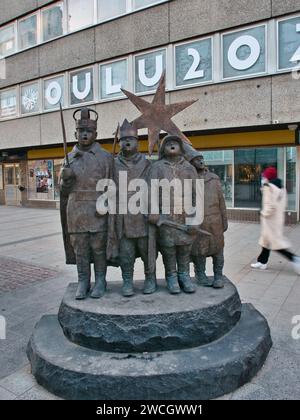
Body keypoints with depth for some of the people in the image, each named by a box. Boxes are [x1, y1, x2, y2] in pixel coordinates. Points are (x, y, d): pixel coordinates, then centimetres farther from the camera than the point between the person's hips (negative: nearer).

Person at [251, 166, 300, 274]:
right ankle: (262, 262, 24)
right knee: (267, 239, 16)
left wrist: (264, 213, -9)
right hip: (279, 218, 9)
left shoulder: (268, 187, -16)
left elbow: (270, 204, -22)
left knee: (274, 241, -4)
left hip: (270, 219, -9)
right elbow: (283, 204, 11)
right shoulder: (281, 187, 10)